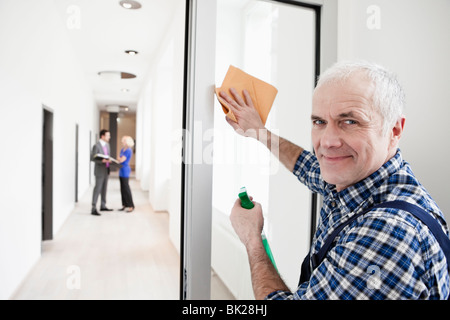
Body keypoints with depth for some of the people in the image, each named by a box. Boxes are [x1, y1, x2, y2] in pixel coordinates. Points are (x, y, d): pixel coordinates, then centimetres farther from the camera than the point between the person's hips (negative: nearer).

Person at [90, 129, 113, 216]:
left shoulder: (107, 145, 11)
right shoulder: (96, 146, -14)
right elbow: (92, 158, -16)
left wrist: (109, 160, 2)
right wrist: (102, 160, -26)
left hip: (106, 170, 8)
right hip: (100, 170, -8)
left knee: (104, 189, 14)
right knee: (97, 189, -7)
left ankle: (103, 206, 24)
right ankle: (93, 209, -3)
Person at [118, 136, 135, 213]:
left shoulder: (128, 150, -15)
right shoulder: (123, 149, 13)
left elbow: (121, 160, -18)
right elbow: (120, 159, 17)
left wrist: (118, 158, 2)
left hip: (125, 171, -9)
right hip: (121, 171, 9)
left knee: (126, 188, -6)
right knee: (122, 188, 10)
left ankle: (131, 206, 1)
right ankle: (125, 205, 17)